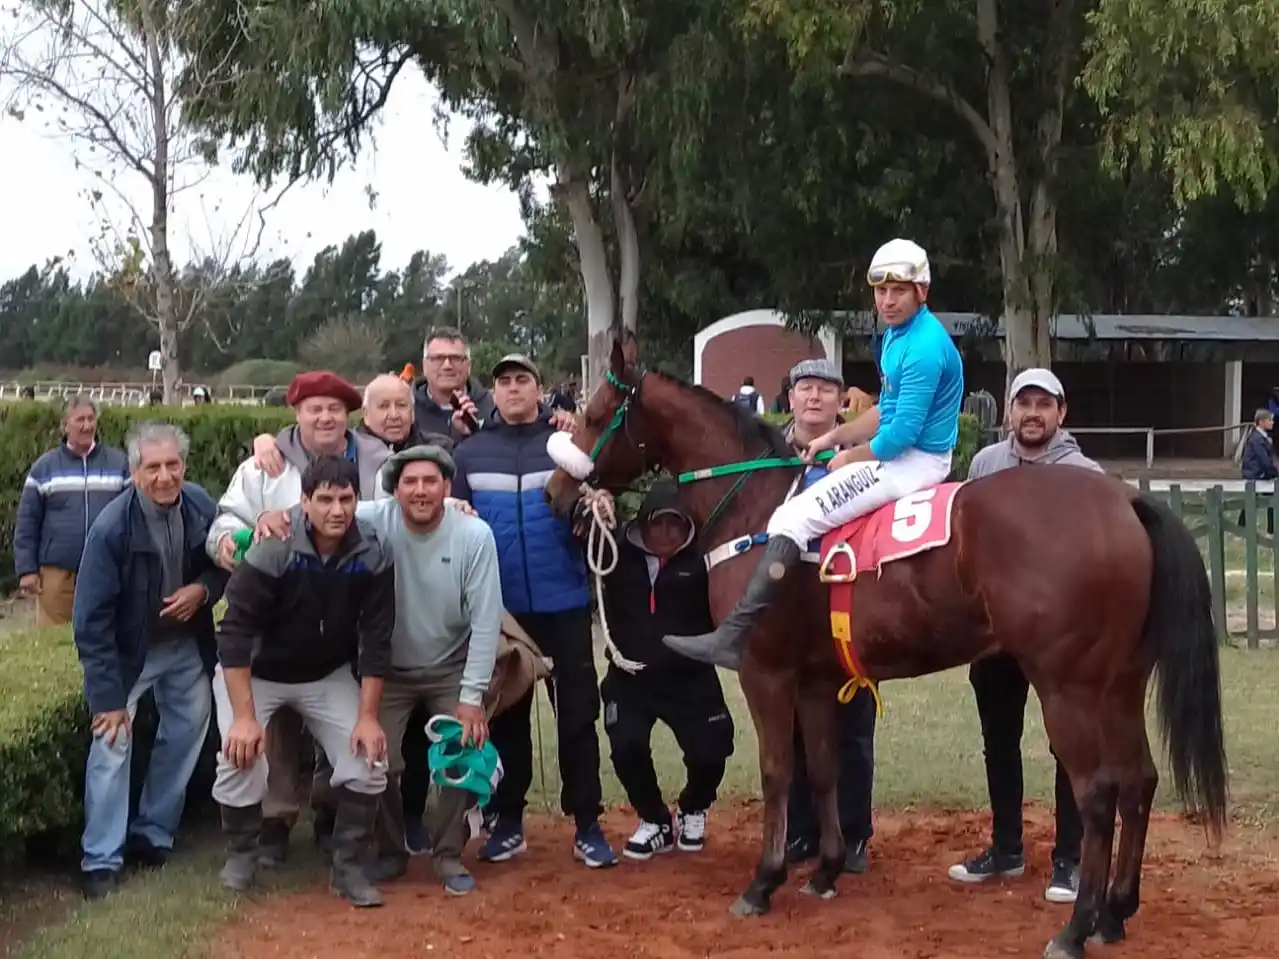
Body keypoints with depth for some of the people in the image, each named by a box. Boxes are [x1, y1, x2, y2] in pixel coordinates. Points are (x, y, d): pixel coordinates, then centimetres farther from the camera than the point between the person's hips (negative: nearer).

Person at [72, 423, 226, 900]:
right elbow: (92, 618, -24)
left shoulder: (201, 507, -15)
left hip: (186, 644, 5)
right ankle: (101, 860, -1)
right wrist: (107, 695, -24)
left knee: (188, 730, 10)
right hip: (127, 648, -5)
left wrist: (204, 589, -20)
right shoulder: (112, 527, -27)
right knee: (111, 742, -11)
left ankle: (152, 835, 27)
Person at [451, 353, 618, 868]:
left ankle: (587, 825, 10)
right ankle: (507, 821, 23)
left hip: (564, 602, -1)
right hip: (498, 605, 2)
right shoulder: (470, 453, 6)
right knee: (505, 714, 12)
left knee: (577, 712, 2)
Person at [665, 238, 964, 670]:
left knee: (794, 518, -18)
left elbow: (901, 433, -24)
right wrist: (834, 437, 12)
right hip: (900, 453, 11)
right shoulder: (897, 334, 12)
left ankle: (732, 637, -21)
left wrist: (848, 458, -9)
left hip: (914, 461, -11)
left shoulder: (924, 348, -21)